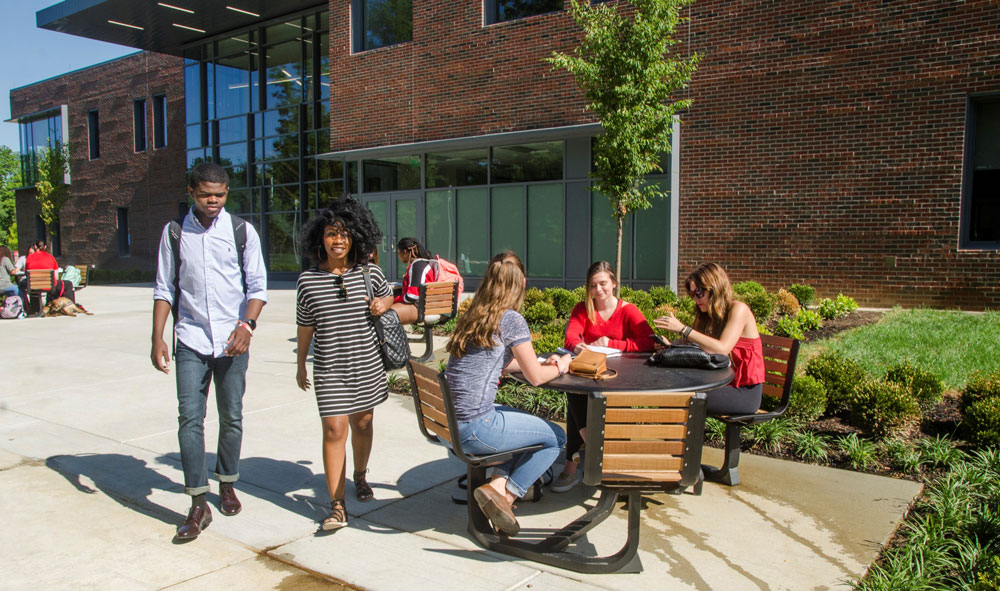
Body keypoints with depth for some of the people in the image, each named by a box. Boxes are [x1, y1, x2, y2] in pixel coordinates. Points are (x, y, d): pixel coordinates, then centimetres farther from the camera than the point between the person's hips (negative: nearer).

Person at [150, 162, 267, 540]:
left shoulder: (242, 231, 1)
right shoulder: (174, 233, 5)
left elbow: (258, 286, 0)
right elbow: (164, 289, 7)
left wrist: (247, 325, -15)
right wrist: (157, 338, 0)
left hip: (232, 341, 0)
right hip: (190, 340, 0)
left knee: (231, 417, 9)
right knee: (190, 418, -5)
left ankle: (227, 484, 29)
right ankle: (198, 504, 2)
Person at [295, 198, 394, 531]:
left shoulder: (369, 273, -1)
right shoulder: (308, 280, -4)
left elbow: (389, 297, 18)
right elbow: (305, 327, 6)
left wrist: (384, 304, -6)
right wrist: (301, 365, 13)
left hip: (367, 365, 2)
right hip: (329, 369, -2)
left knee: (362, 422, 15)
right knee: (334, 429, -8)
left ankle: (360, 476, 41)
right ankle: (337, 506, 0)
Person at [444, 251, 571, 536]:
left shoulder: (472, 317, 12)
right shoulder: (511, 319, -11)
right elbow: (535, 377, -5)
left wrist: (542, 362, 21)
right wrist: (560, 367, 15)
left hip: (452, 422, 8)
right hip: (475, 429, -8)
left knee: (528, 420, 27)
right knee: (556, 437, 9)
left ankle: (499, 482, 11)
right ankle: (505, 495, 4)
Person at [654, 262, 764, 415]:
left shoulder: (738, 309, -13)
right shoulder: (707, 315, 12)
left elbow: (722, 349, -27)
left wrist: (682, 329, -26)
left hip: (746, 392, -7)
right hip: (724, 384, 7)